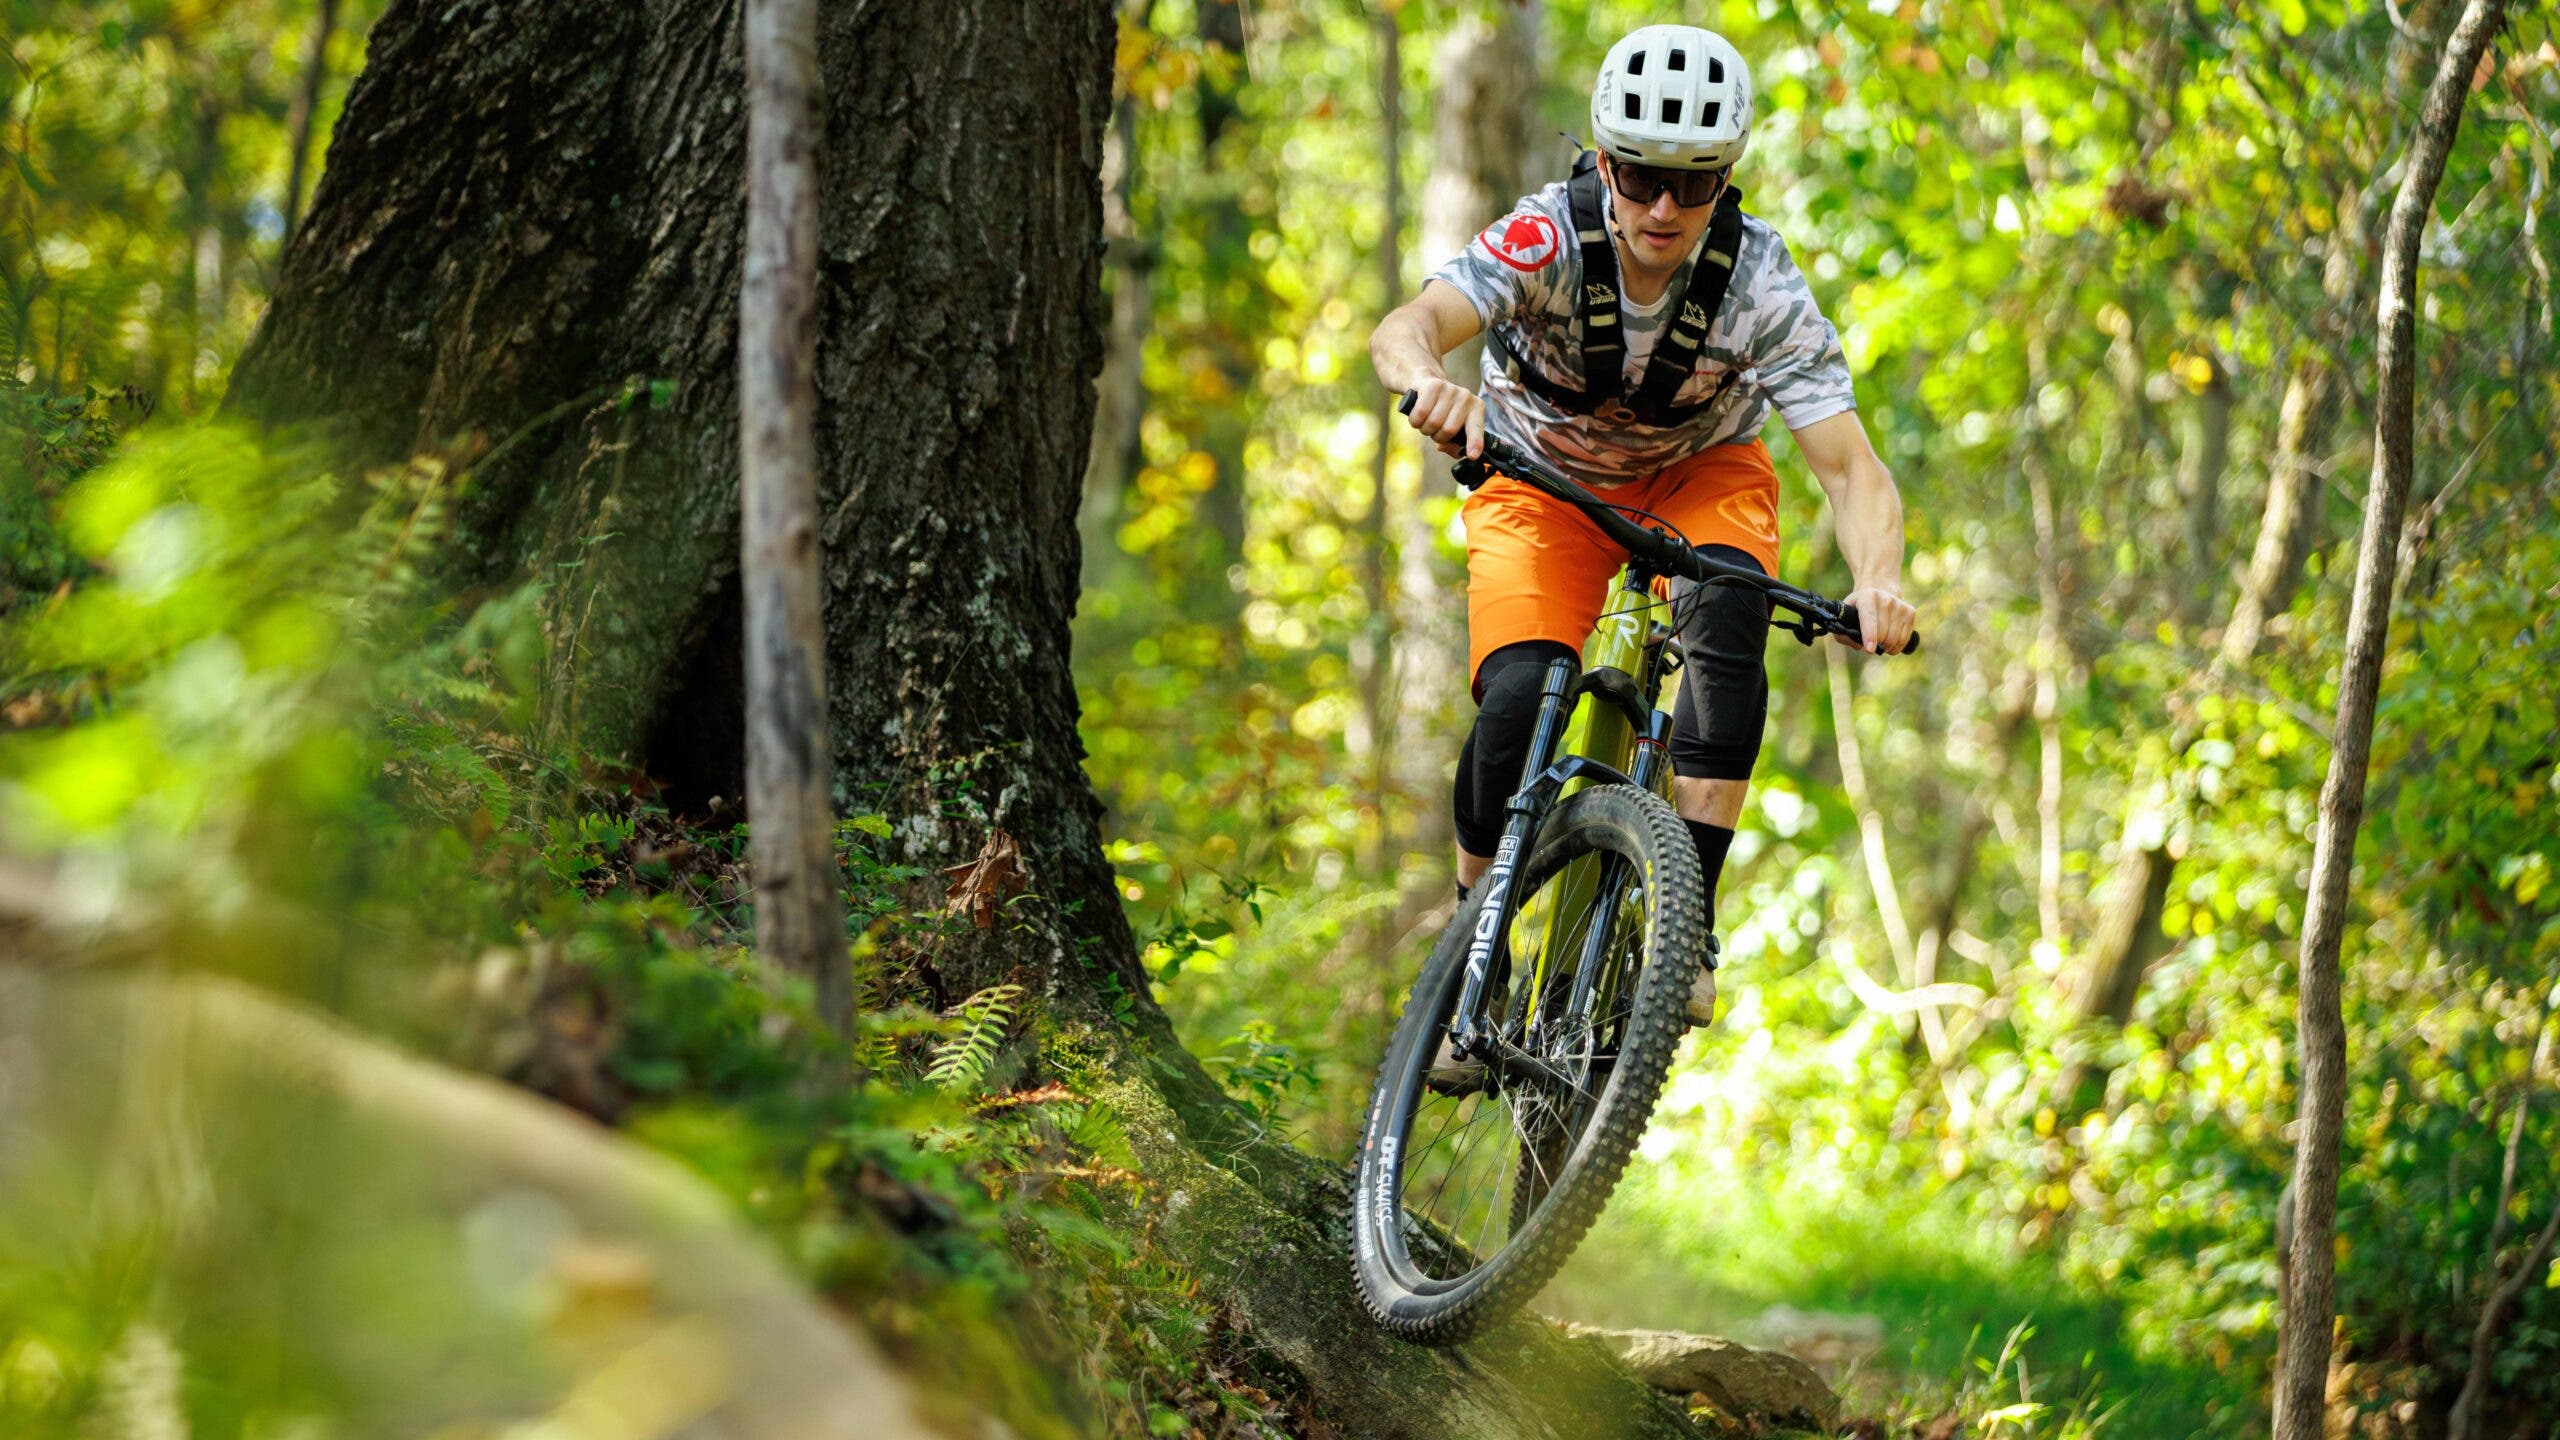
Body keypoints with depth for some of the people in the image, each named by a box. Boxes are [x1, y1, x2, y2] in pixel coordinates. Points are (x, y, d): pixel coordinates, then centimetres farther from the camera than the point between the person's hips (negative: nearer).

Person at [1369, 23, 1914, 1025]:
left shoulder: (1761, 285, -28)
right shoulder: (1545, 240, -30)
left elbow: (1851, 466, -32)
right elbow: (1406, 326, -46)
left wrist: (1879, 581, -54)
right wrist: (1430, 383, -71)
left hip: (1698, 474, 1)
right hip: (1544, 481, 0)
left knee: (1726, 627, -31)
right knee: (1517, 701, -23)